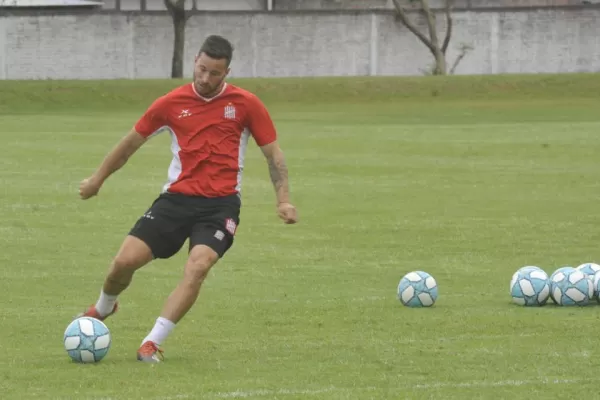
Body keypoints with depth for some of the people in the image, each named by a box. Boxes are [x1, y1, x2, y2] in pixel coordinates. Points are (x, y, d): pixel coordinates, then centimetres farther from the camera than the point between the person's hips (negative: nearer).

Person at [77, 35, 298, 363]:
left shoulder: (245, 104, -2)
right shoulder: (171, 104, 2)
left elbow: (273, 153, 5)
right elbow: (132, 141, 15)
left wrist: (283, 200, -5)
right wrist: (97, 179, 23)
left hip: (221, 203, -2)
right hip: (177, 197, 2)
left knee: (198, 266, -26)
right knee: (126, 260, -8)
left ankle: (152, 343, -18)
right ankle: (103, 308, 27)